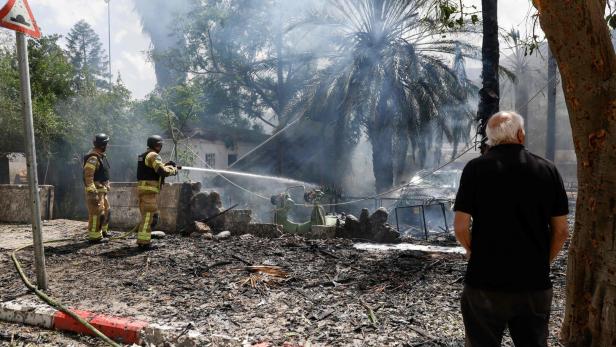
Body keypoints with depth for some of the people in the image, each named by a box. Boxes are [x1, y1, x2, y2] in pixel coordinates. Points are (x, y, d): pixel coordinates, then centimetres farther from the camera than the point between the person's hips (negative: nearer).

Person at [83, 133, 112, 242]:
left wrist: (106, 187, 24)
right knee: (96, 213, -7)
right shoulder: (93, 157, -18)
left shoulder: (101, 156, 14)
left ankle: (102, 231, 31)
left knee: (106, 211, 18)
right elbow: (88, 175, -24)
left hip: (102, 190, 10)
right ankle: (94, 236, -2)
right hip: (95, 190, -10)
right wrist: (92, 192, -28)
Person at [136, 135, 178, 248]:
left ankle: (142, 239, 20)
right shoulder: (153, 156, -11)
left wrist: (167, 165, 14)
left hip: (142, 188, 10)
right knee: (148, 216, -7)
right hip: (149, 190, -10)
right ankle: (143, 241, -7)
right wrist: (173, 169, -2)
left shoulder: (143, 156, 19)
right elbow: (162, 171, -20)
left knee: (150, 215, 17)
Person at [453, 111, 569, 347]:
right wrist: (541, 263, 15)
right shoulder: (547, 170, 0)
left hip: (485, 282, -2)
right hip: (535, 284, 2)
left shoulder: (476, 168, -8)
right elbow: (561, 231, 1)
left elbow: (461, 227, -11)